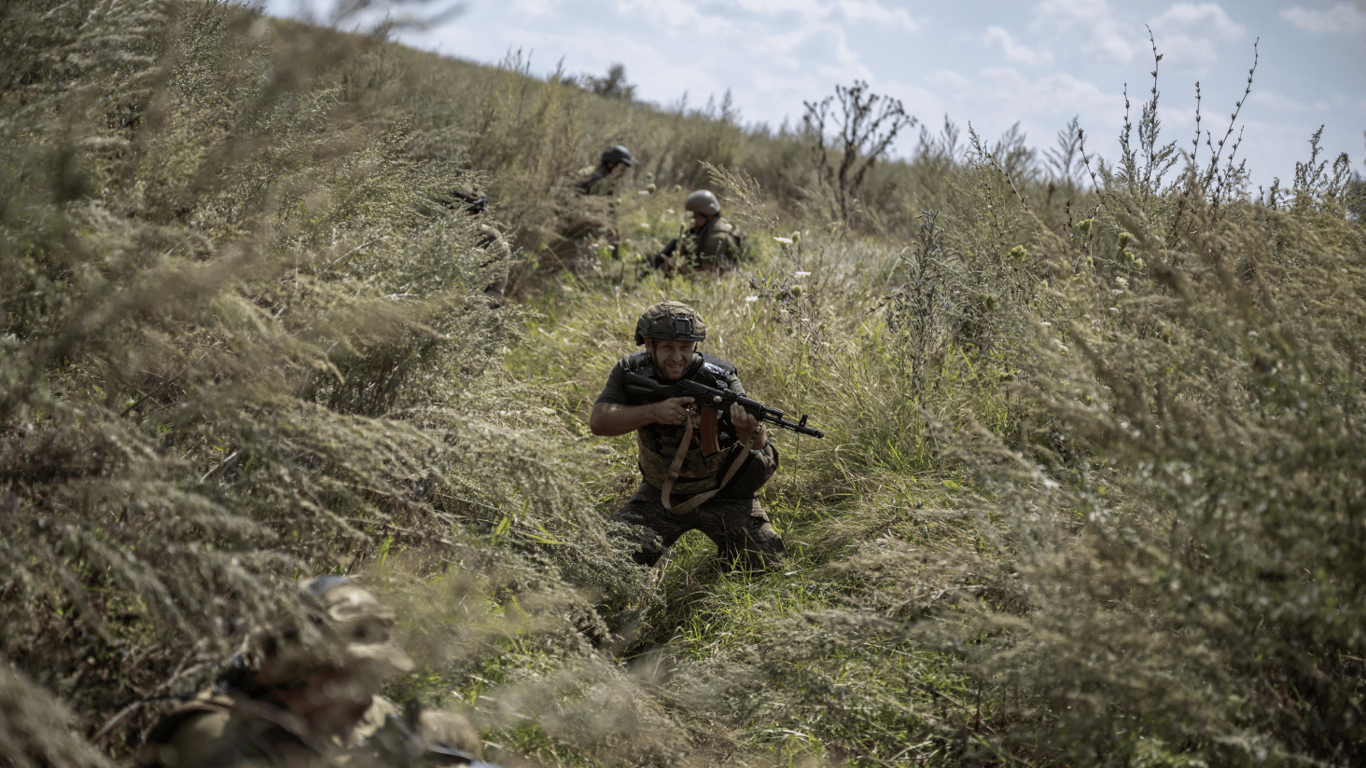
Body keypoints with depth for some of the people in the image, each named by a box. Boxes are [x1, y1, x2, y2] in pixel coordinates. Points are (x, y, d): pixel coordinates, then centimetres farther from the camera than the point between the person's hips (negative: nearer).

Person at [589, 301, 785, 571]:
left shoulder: (719, 377, -21)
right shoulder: (631, 372, -13)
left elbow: (759, 444, -26)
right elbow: (599, 422, -24)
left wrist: (750, 429, -52)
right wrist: (654, 412, -39)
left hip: (722, 495, -2)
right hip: (660, 495, 2)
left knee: (766, 563, -11)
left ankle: (729, 550, 22)